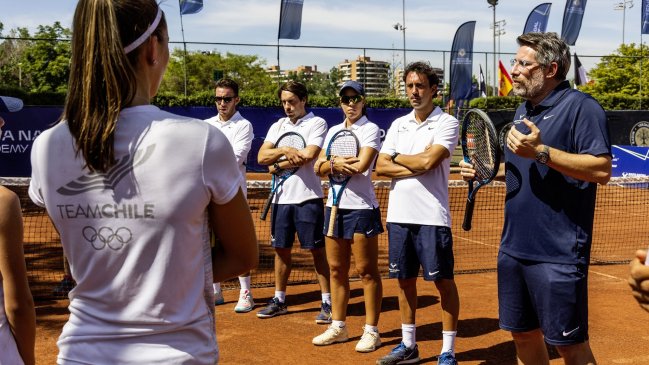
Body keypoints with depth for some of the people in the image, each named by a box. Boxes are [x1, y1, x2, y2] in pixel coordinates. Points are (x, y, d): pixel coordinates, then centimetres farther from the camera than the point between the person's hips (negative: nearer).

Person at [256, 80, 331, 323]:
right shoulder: (278, 126, 14)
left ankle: (327, 302, 6)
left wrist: (278, 165, -5)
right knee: (281, 249, 11)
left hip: (308, 196, -5)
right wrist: (285, 151, -14)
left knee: (317, 250, -1)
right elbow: (261, 157, 3)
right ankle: (279, 300, 22)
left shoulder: (317, 123, -2)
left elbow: (308, 156, -16)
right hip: (282, 196, 5)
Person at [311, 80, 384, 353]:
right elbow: (318, 168, 7)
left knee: (367, 271, -1)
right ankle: (338, 327, 20)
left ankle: (371, 331, 7)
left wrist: (331, 167, -5)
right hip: (335, 205, 6)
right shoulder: (333, 131, 14)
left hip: (361, 207, -6)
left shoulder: (370, 129, -4)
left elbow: (361, 165, -18)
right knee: (336, 269, 10)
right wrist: (335, 164, -14)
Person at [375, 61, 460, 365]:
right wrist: (417, 168, -10)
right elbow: (381, 167, 3)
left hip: (431, 217, -5)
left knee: (443, 281, 1)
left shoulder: (447, 123, -4)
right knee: (405, 280, 13)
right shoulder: (398, 125, 13)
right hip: (399, 215, 6)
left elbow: (428, 160, -19)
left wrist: (397, 157, -1)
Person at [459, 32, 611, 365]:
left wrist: (541, 152, -25)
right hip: (513, 249, 8)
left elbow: (601, 170, -20)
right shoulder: (524, 110, 14)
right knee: (523, 334, 17)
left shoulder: (580, 107, -11)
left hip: (557, 255, -8)